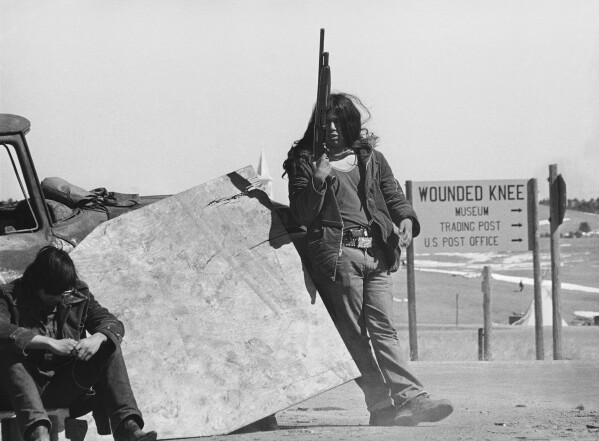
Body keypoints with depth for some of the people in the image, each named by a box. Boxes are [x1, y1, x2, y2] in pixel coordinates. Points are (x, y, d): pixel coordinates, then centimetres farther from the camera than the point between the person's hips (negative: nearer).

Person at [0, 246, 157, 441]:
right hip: (25, 388, -4)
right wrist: (50, 343, -34)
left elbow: (112, 323, 3)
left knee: (109, 348, -13)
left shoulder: (78, 296, 7)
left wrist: (97, 338, -22)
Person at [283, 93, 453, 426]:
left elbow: (393, 195, 14)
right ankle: (385, 403, -10)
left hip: (376, 252, 3)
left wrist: (406, 219, -7)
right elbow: (301, 214, 2)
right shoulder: (304, 161, 9)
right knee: (354, 333, -7)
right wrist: (318, 183, -15)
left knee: (383, 327, -5)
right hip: (336, 251, -3)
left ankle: (409, 399, -14)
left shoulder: (372, 159, 19)